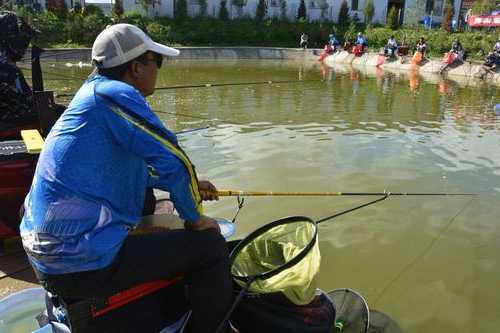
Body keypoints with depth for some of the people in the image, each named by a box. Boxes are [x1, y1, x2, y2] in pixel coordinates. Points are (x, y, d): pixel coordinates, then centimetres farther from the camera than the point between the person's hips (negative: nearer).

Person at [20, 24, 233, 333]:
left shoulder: (92, 92, 14)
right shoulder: (115, 93, -15)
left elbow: (129, 167, 25)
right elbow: (174, 160, -21)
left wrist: (189, 185, 23)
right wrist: (195, 218, -5)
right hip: (85, 263, -10)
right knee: (210, 246, -5)